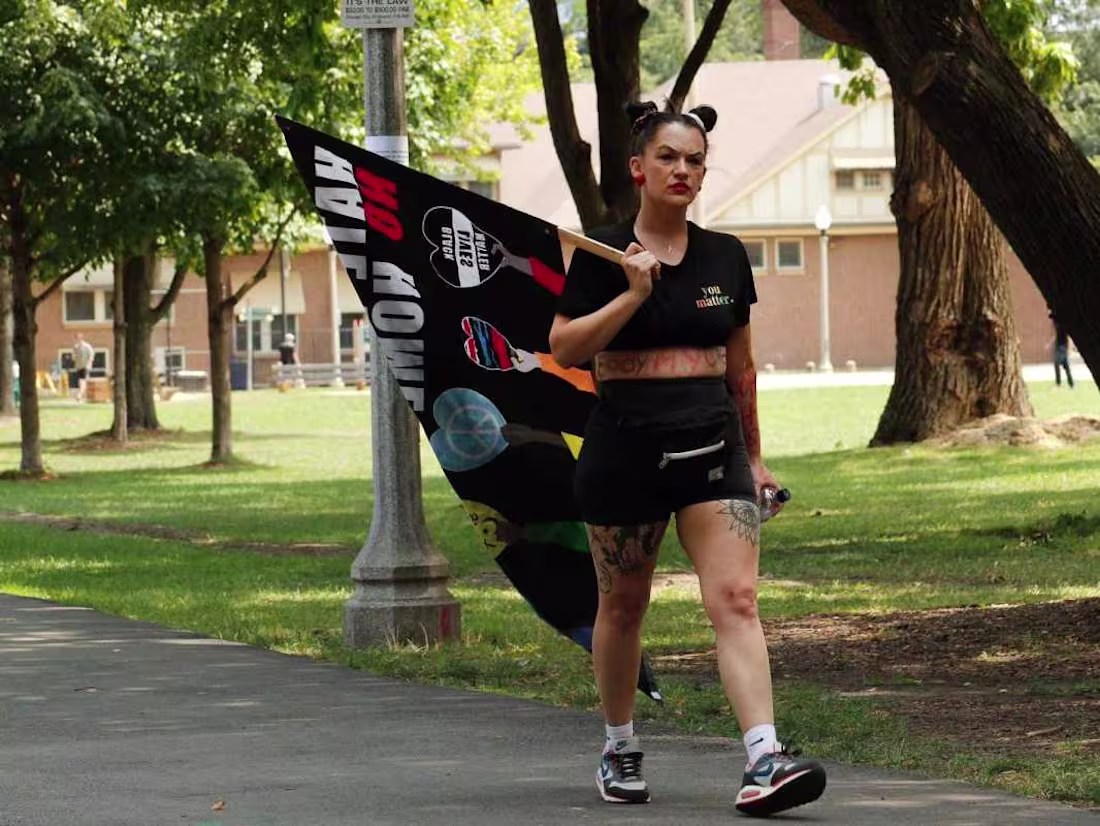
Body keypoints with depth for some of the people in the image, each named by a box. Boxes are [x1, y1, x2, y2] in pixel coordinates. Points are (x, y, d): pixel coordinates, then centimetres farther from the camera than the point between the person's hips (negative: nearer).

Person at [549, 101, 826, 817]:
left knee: (736, 597, -12)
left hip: (712, 443, 2)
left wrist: (753, 455, 20)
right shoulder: (604, 254, -2)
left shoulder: (725, 256, 9)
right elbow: (564, 348, -10)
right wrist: (633, 294, -18)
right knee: (623, 605, 10)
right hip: (625, 444, -2)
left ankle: (765, 759, -23)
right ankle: (620, 748, 30)